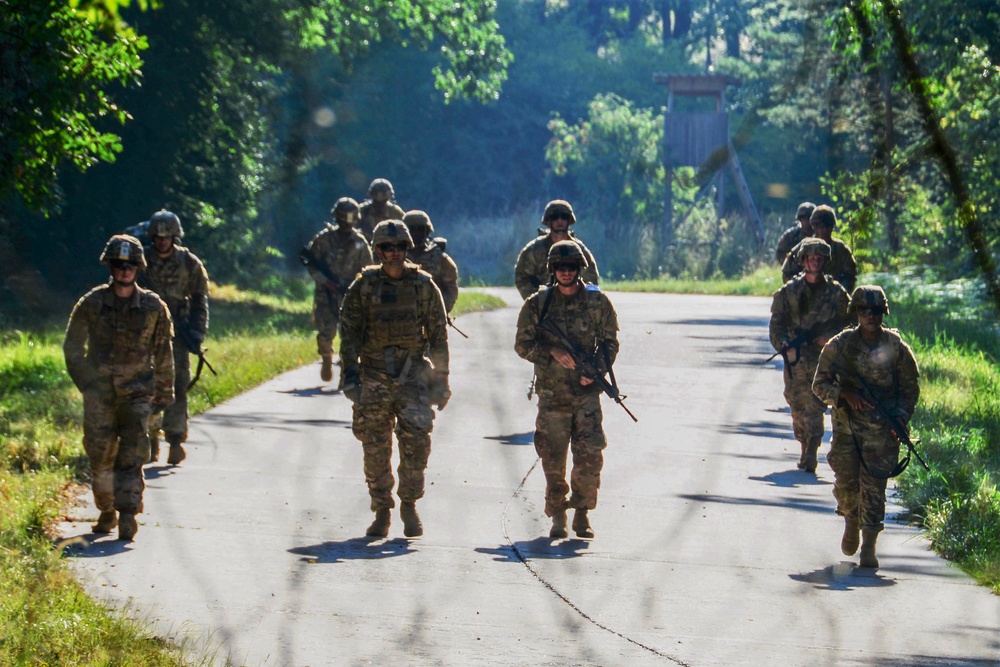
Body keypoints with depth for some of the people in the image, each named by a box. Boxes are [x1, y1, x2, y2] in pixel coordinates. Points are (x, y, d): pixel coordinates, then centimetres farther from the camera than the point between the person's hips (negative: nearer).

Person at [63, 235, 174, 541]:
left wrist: (164, 393, 13)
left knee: (131, 455, -12)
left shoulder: (153, 307, -1)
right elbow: (72, 347, 7)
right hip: (100, 392, 1)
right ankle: (107, 512, 22)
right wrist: (87, 384, 2)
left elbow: (163, 354, 9)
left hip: (137, 392, -1)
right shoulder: (91, 304, -2)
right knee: (100, 456, 5)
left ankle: (128, 514, -14)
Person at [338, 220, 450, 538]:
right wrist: (350, 375, -7)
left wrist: (441, 379, 5)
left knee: (416, 441, -13)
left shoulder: (424, 286, 4)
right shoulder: (363, 287, 3)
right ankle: (381, 512, 13)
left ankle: (410, 505, 3)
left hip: (413, 375, -1)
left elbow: (439, 335, 8)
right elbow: (349, 332, 2)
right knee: (375, 449, 2)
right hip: (374, 377, 1)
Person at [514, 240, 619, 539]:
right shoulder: (537, 304, 2)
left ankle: (583, 513, 4)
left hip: (587, 391, 0)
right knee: (553, 458, 2)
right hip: (552, 391, 0)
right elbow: (523, 344, 3)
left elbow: (609, 342, 8)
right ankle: (557, 517, 13)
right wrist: (553, 352, -13)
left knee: (590, 455, -9)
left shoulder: (597, 302, 3)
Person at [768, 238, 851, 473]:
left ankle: (811, 455, -13)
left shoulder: (835, 292, 5)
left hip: (823, 358, -2)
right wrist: (784, 345, -14)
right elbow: (776, 324, 3)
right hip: (796, 358, 2)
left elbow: (847, 322, 9)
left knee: (815, 406, -11)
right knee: (798, 407, 4)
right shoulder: (789, 291, 6)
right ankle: (804, 450, 17)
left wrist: (831, 337, -8)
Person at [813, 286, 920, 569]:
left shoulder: (896, 348, 1)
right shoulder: (839, 345, 0)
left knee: (874, 486, -8)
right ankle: (851, 522, 34)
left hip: (883, 430, -1)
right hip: (846, 426, 1)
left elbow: (910, 387, 8)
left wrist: (901, 417, -7)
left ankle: (869, 546, -5)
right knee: (846, 483, 2)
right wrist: (845, 394, -16)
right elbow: (820, 384, 3)